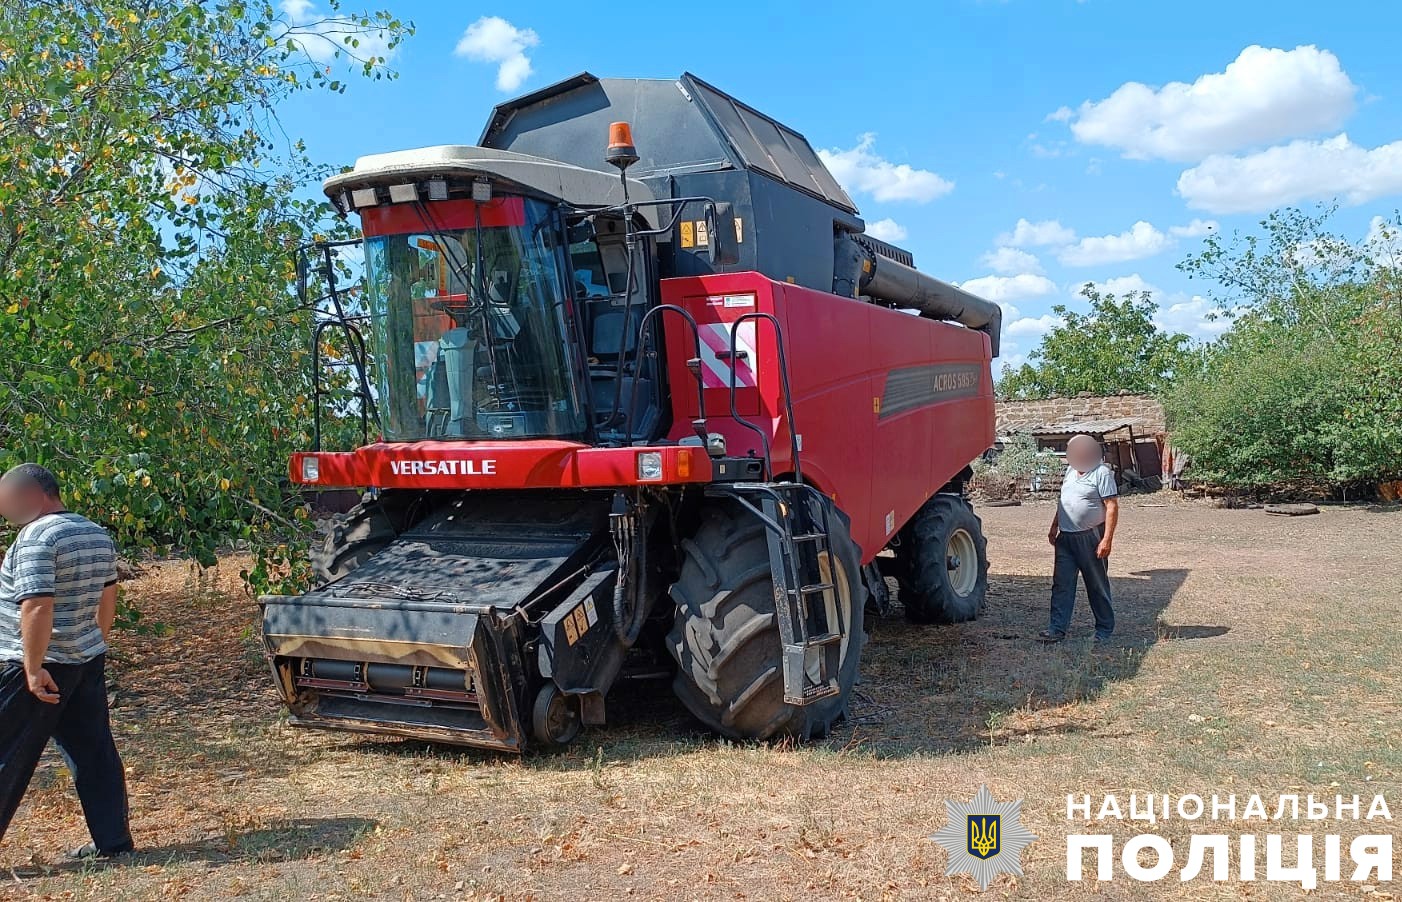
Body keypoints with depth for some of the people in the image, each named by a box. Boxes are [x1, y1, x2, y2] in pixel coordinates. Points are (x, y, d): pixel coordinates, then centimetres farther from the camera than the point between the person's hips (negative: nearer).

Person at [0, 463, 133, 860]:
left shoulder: (37, 537, -17)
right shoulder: (98, 535, 9)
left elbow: (37, 607, -25)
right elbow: (107, 600, 16)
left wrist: (33, 668, -22)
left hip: (40, 668, -8)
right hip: (89, 663, 8)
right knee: (94, 752, 12)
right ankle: (113, 839, 18)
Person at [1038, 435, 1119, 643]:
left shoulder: (1102, 472, -11)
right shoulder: (1070, 470, 13)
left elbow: (1112, 507, -15)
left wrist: (1107, 539, -20)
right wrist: (1054, 527, 21)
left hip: (1090, 538, -7)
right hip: (1066, 538, 7)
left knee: (1097, 585, 6)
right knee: (1061, 584, 2)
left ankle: (1105, 629, 18)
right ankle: (1058, 628, 4)